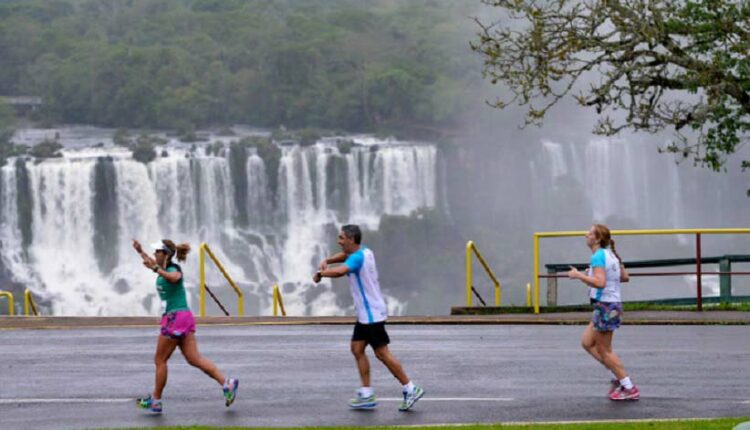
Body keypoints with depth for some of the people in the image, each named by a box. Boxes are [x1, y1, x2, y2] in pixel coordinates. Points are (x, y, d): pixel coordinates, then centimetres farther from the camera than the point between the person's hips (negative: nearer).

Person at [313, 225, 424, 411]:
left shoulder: (358, 257, -21)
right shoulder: (364, 252, 9)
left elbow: (340, 271, -39)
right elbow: (345, 255, 29)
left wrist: (320, 273, -21)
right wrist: (326, 261, 10)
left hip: (372, 313, -10)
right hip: (365, 314, 10)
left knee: (382, 353, -6)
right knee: (357, 349, 9)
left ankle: (410, 389, 0)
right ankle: (366, 395, 11)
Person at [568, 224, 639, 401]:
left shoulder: (598, 256, -18)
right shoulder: (611, 255, 11)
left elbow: (600, 282, -29)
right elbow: (625, 277, 19)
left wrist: (579, 276, -20)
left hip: (605, 307, -10)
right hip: (613, 304, 10)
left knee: (604, 350, 0)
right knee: (587, 342, 16)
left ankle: (629, 388, 3)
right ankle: (620, 377, 14)